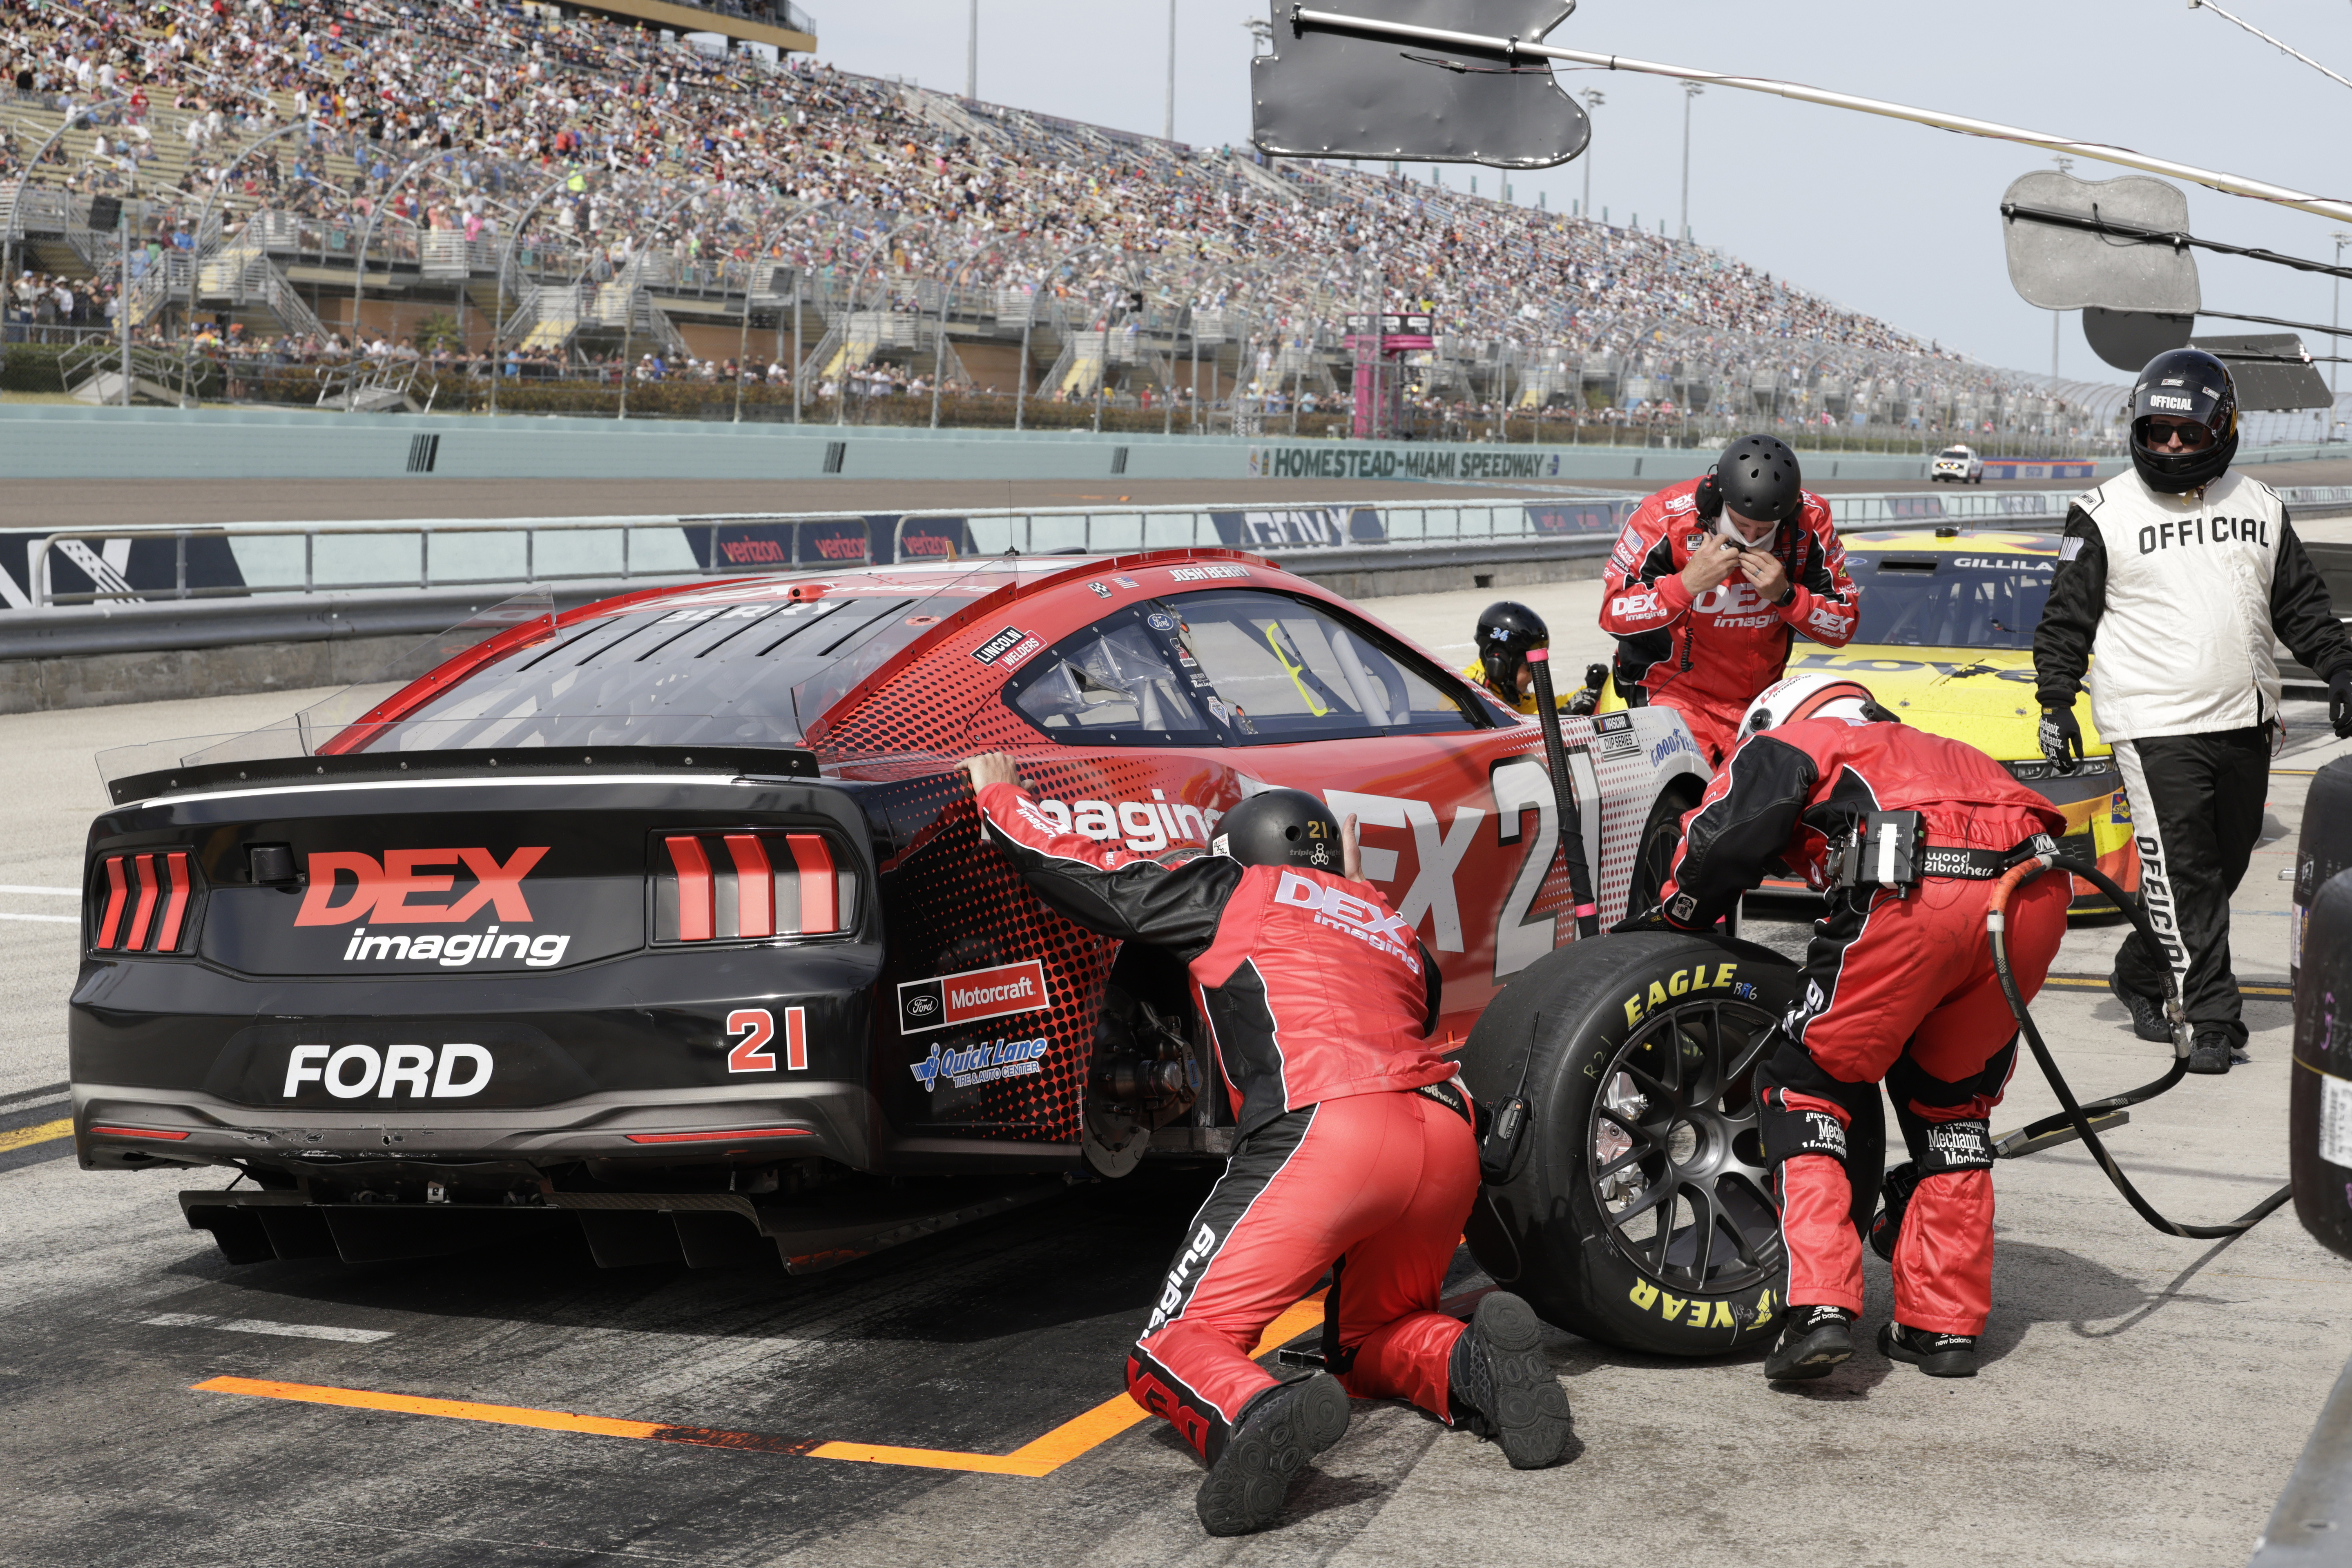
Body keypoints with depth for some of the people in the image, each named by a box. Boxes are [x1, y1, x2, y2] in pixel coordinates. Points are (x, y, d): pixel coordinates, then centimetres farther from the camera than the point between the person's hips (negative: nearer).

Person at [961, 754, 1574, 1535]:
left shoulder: (1233, 888, 22)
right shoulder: (1392, 926, 35)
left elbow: (1084, 874, 27)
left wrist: (997, 796, 45)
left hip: (1325, 1127, -6)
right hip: (1448, 1137, 6)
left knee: (1177, 1351, -3)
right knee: (1366, 1344, 28)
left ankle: (1259, 1415, -38)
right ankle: (1478, 1365, -6)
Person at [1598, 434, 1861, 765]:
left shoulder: (1811, 519, -9)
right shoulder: (1665, 516, -17)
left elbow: (1843, 626, -4)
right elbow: (1613, 615, -15)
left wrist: (1785, 594, -22)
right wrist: (1687, 583, -28)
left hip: (1762, 698, 4)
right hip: (1675, 694, -4)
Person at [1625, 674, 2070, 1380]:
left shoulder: (1784, 743, 25)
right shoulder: (1944, 752, 42)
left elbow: (1726, 840, 5)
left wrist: (1669, 917, 25)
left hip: (1915, 894, -6)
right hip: (2036, 892, 6)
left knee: (1807, 1086, 11)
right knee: (1951, 1101, 24)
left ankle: (1820, 1309, -2)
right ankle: (1944, 1324, 23)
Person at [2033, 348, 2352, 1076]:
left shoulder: (2261, 507, 12)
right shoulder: (2106, 514, -1)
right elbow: (2066, 618, 2)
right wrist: (2056, 702, -4)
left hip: (2246, 722, 5)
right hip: (2154, 725, -5)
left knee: (2221, 868, 10)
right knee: (2181, 874, -9)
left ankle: (2138, 976, 27)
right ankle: (2212, 1019, -5)